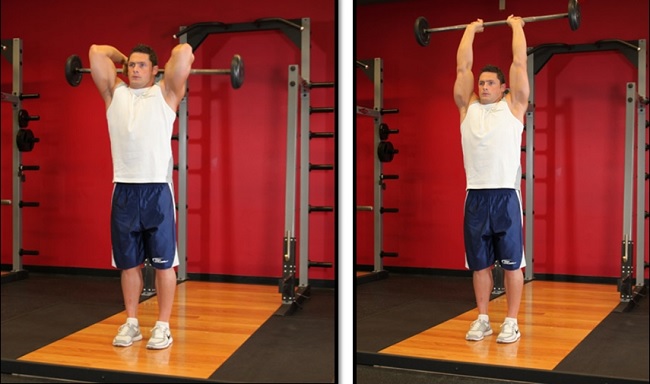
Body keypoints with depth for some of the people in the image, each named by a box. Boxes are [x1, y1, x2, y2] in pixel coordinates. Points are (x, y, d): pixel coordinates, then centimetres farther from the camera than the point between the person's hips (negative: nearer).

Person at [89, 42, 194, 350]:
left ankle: (163, 326, 10)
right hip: (123, 191, 4)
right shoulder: (115, 93, 13)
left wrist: (177, 58, 16)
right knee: (128, 262, 10)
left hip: (157, 190, -3)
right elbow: (96, 52, 11)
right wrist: (122, 57, 26)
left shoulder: (164, 93, 4)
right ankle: (131, 323, 21)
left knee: (163, 262, 2)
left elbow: (184, 51, -6)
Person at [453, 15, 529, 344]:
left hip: (505, 196, -3)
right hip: (475, 196, 3)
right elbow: (463, 66, 14)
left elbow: (520, 62, 4)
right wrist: (471, 30, 21)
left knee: (511, 263, 3)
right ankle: (483, 319, 20)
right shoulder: (468, 107, 12)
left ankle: (511, 322, 11)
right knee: (479, 263, 10)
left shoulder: (513, 105, 5)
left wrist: (516, 26, 12)